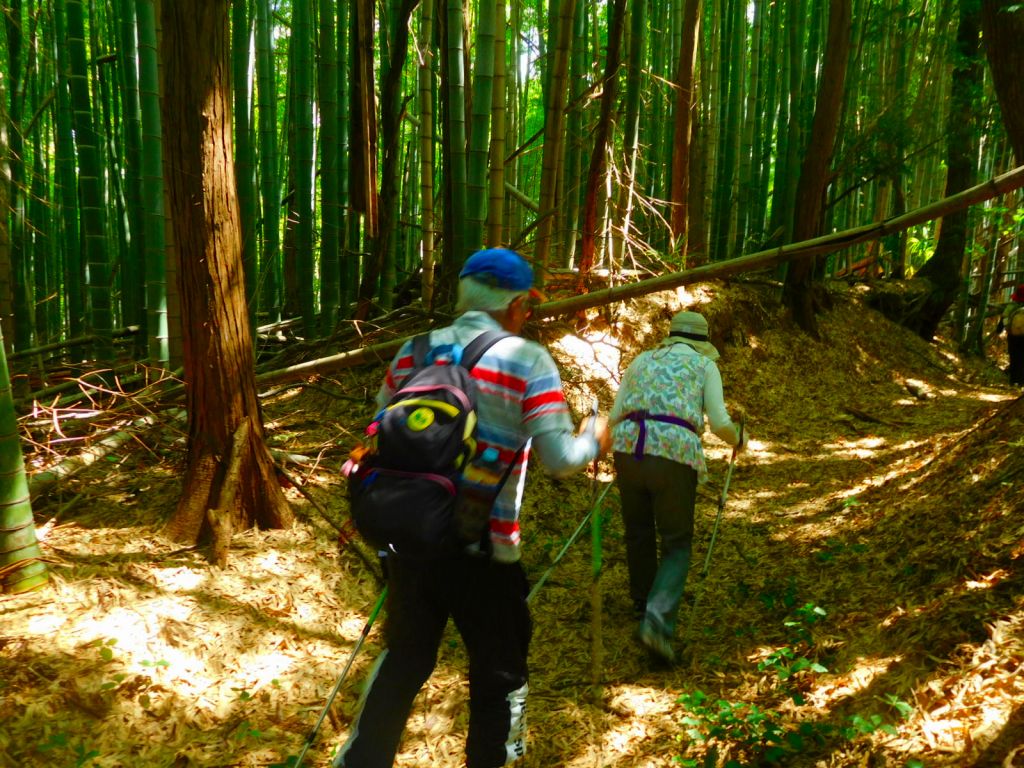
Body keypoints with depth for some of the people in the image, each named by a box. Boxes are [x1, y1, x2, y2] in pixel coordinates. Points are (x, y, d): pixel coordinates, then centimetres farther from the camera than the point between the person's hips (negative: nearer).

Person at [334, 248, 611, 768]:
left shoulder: (413, 350, 5)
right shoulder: (529, 360, -8)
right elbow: (559, 459, -14)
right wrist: (594, 440, 6)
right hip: (483, 550, -5)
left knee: (403, 658, 24)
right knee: (500, 671, 17)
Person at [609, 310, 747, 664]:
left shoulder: (641, 360, 21)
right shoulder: (705, 365, 14)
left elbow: (614, 417, 16)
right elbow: (720, 424, 4)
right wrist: (738, 439, 26)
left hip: (627, 449, 3)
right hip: (676, 453, -3)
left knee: (638, 532, 24)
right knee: (677, 544, 10)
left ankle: (644, 605, 43)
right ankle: (657, 619, -10)